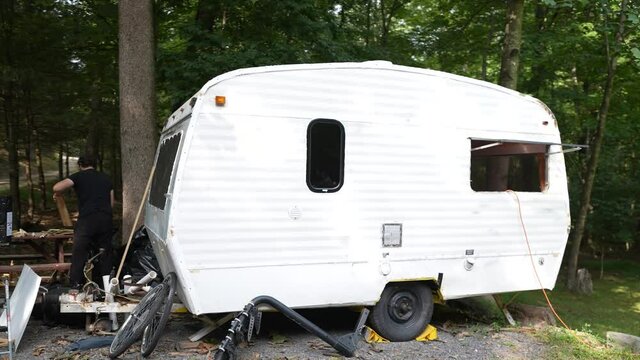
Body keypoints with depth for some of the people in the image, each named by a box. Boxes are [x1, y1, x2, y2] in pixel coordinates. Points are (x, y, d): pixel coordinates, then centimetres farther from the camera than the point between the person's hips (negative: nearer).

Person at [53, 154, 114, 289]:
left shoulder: (79, 176, 5)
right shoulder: (105, 178, 19)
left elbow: (57, 187, -9)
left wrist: (57, 195, 12)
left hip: (87, 219, -4)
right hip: (106, 219, 4)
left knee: (79, 253, 4)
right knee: (105, 252, 12)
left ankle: (75, 284, 2)